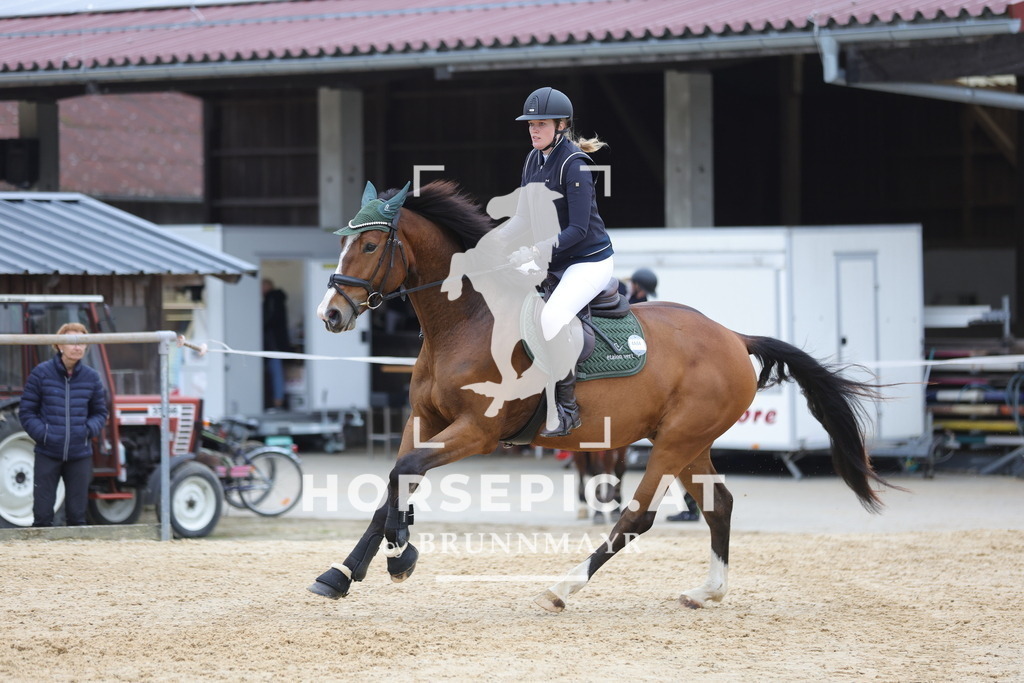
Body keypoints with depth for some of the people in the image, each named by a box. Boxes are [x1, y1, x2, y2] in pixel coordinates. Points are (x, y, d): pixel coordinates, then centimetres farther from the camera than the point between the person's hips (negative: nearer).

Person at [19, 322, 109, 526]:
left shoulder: (91, 377, 3)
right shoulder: (41, 373, -4)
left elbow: (100, 412, 14)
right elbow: (26, 412, 0)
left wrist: (90, 430, -6)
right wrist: (42, 433, -14)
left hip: (80, 455, 2)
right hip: (48, 454, -2)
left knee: (77, 514, 8)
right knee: (42, 513, -1)